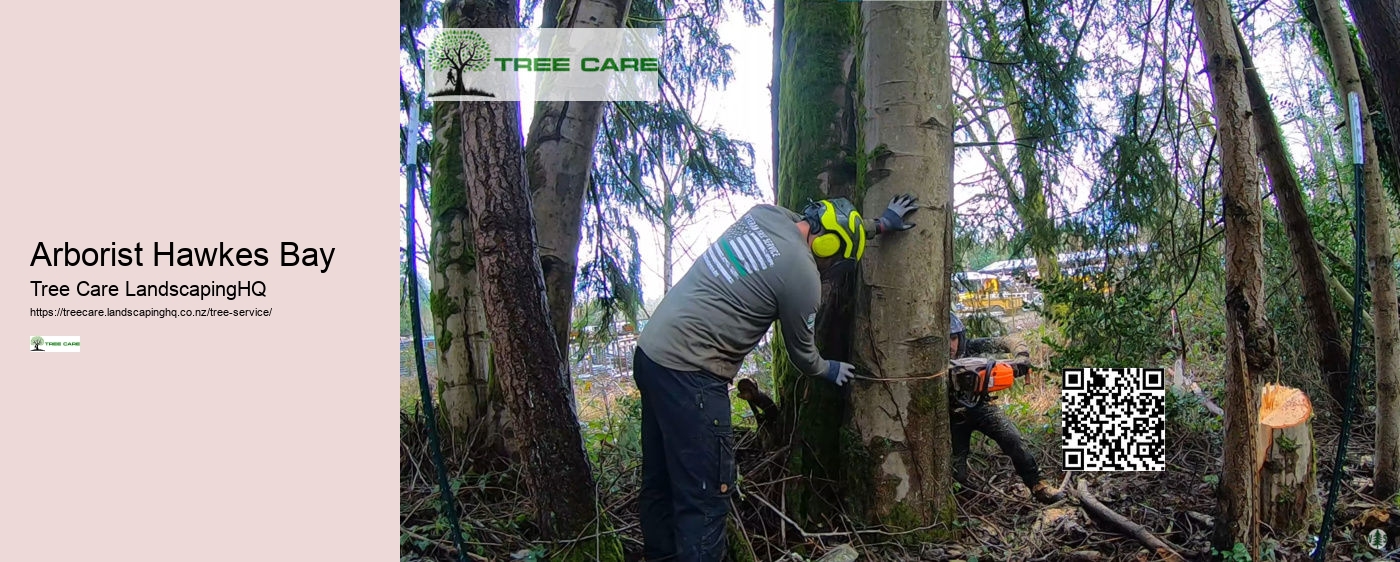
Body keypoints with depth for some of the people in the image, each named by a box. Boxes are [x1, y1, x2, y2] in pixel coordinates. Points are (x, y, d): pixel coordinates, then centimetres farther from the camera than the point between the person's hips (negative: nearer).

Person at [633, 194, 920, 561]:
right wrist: (830, 370, 25)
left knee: (660, 483, 18)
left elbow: (825, 228, 30)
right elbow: (802, 353, 5)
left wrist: (880, 224, 36)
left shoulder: (765, 213, 7)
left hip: (651, 351, 10)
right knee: (705, 496, -5)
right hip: (689, 372, -10)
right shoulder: (803, 276, -13)